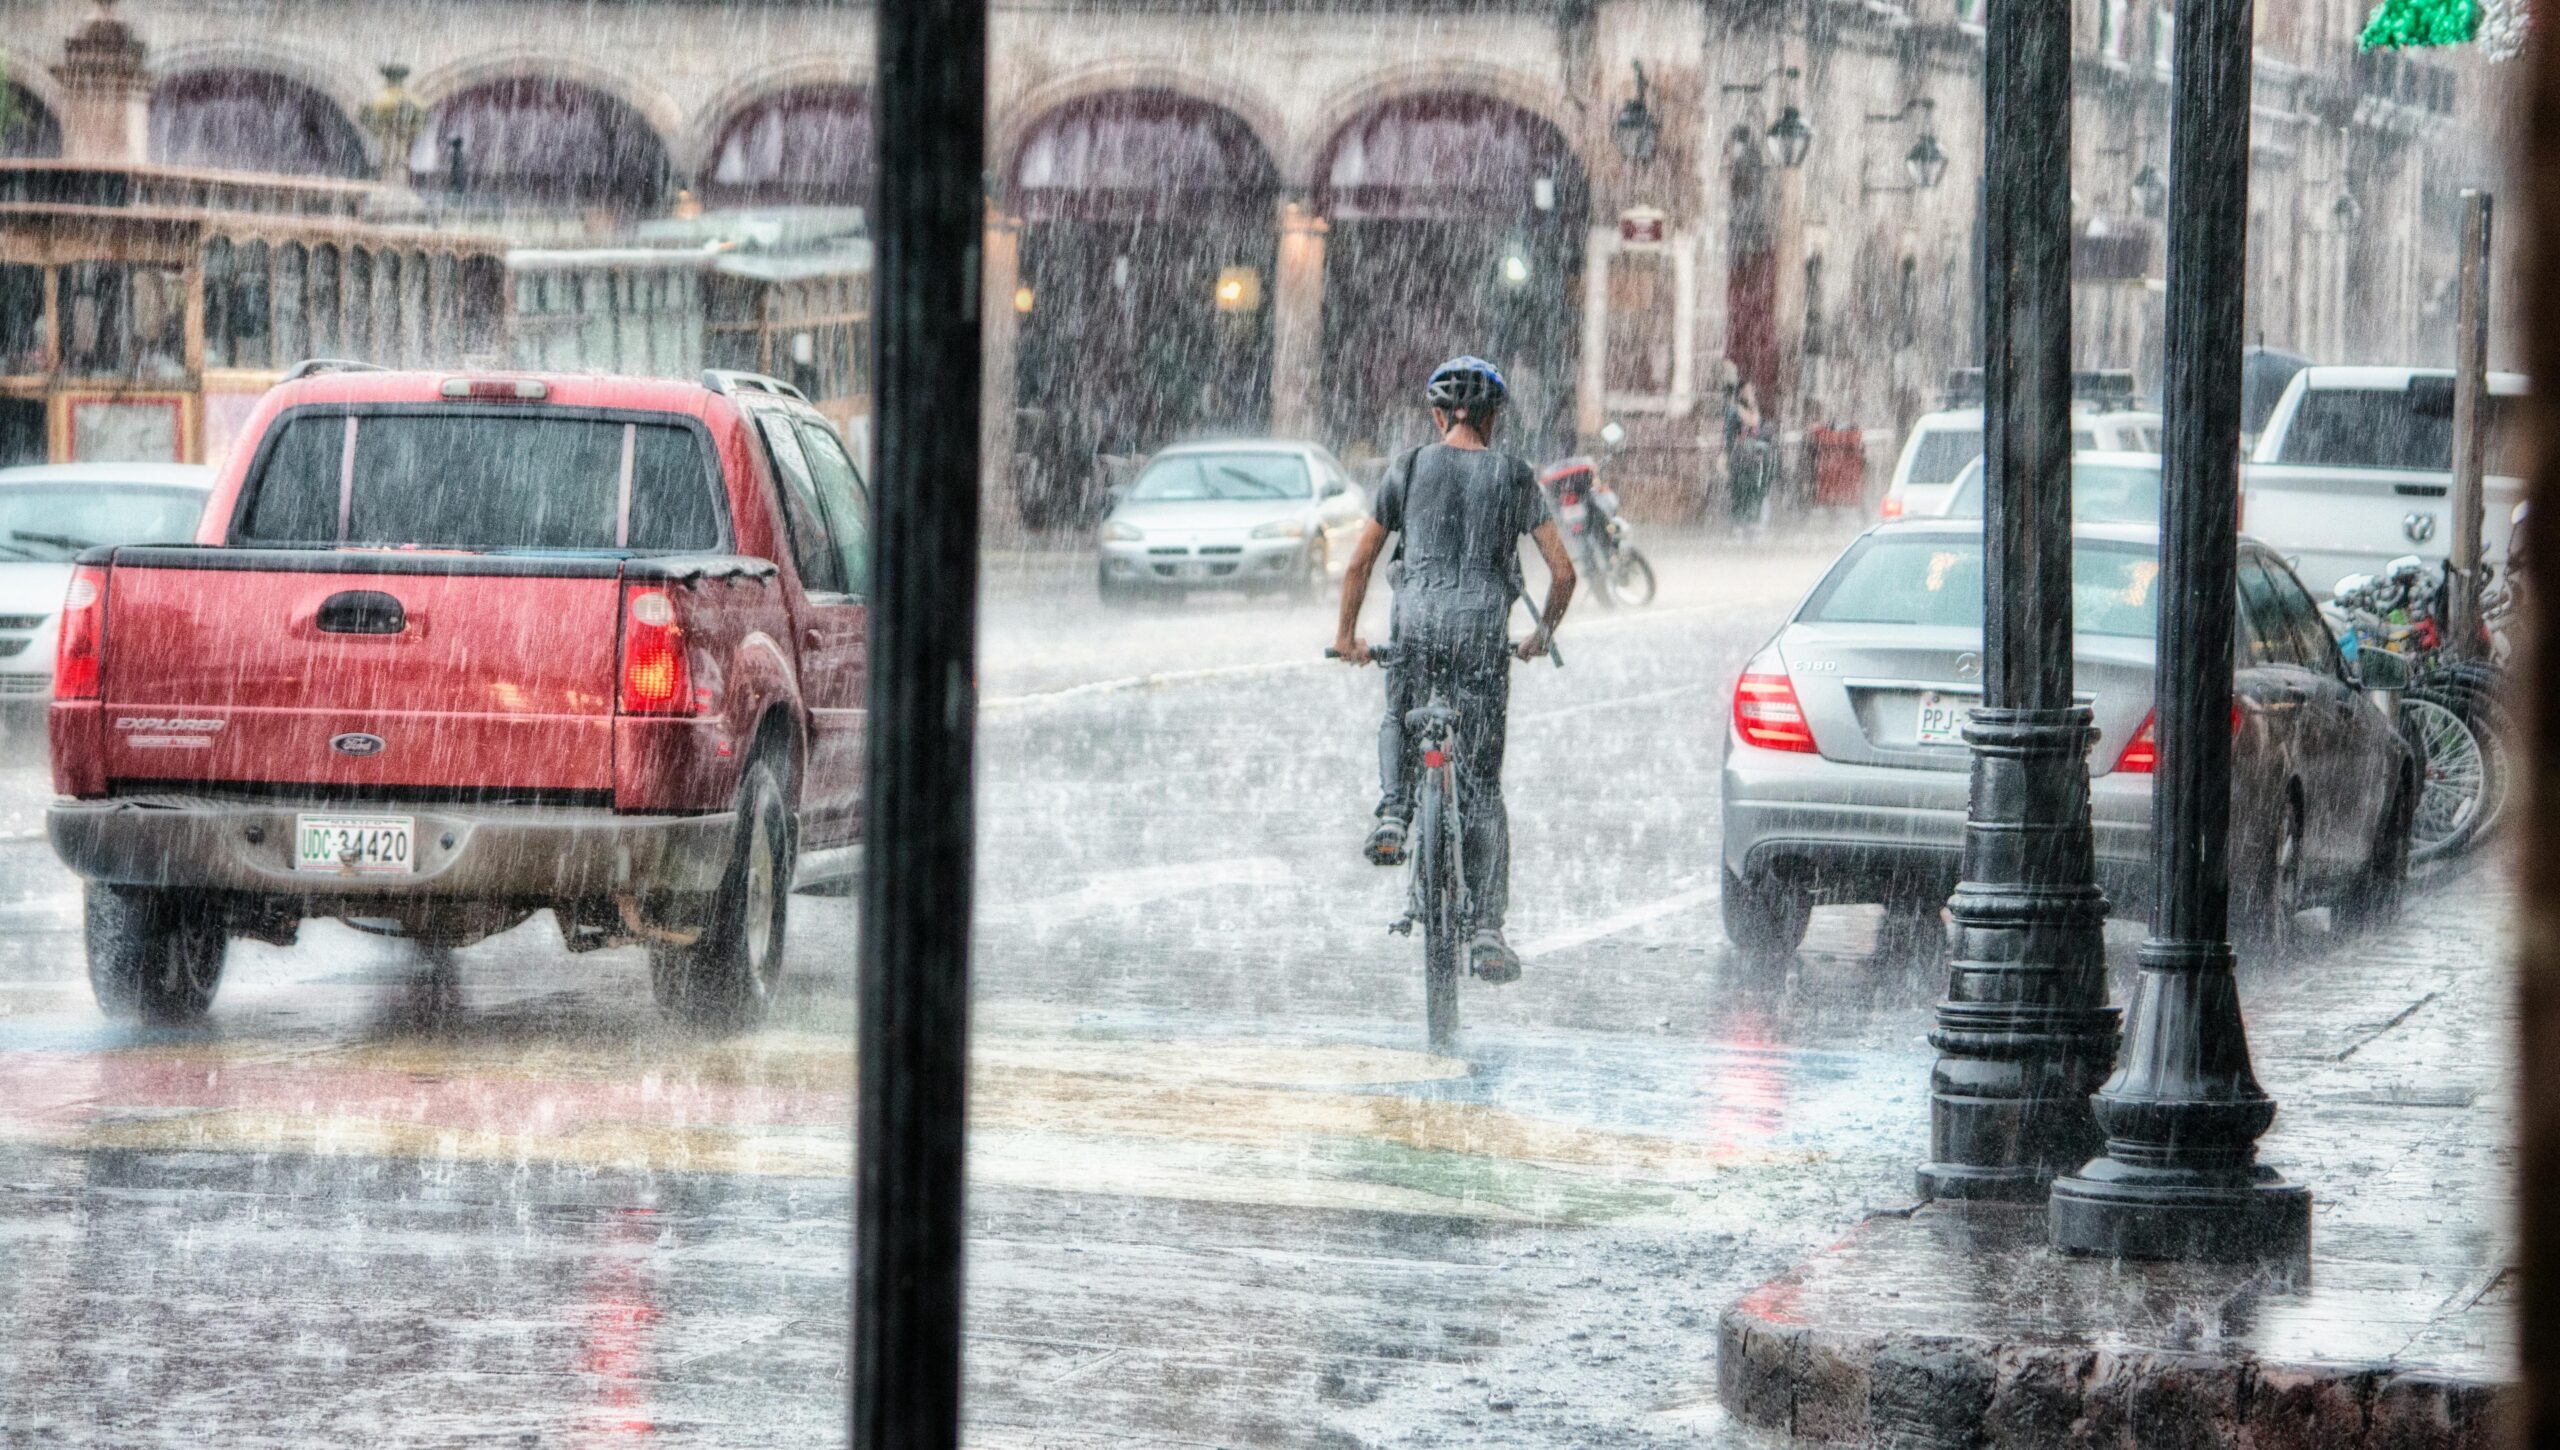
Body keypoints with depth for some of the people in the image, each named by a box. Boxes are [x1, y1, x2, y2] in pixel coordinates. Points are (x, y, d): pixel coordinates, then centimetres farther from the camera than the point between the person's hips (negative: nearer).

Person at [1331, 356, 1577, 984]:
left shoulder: (1409, 467, 8)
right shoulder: (1514, 477, 8)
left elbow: (1360, 562, 11)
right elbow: (1563, 571, 7)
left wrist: (1347, 635, 24)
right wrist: (1542, 634, 24)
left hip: (1418, 620, 0)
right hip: (1484, 626, 0)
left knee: (1398, 723, 31)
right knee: (1482, 787, 5)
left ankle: (1393, 813, 0)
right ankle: (1487, 931, 0)